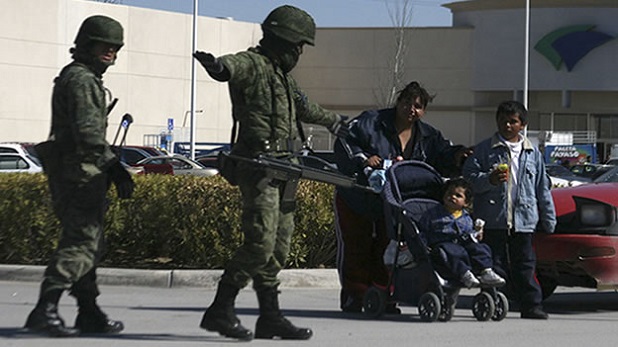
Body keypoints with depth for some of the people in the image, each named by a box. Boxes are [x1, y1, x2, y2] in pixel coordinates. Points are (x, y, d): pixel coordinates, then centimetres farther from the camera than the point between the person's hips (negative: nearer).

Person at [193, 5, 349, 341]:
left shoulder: (282, 73, 24)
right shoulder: (253, 63, -7)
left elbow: (304, 107, 43)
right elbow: (234, 66, -32)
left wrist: (332, 121, 58)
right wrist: (216, 65, -56)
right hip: (259, 165, -10)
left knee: (279, 246, 8)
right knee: (260, 241, -17)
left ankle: (270, 317, 12)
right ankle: (220, 310, -12)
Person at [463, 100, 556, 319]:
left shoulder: (533, 154, 13)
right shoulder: (484, 150, 4)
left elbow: (543, 189, 17)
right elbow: (469, 176, -3)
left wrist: (548, 220, 16)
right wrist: (489, 180, -21)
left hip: (523, 221, 2)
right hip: (493, 221, -2)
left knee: (524, 267, 3)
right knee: (495, 266, 1)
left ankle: (532, 306, 8)